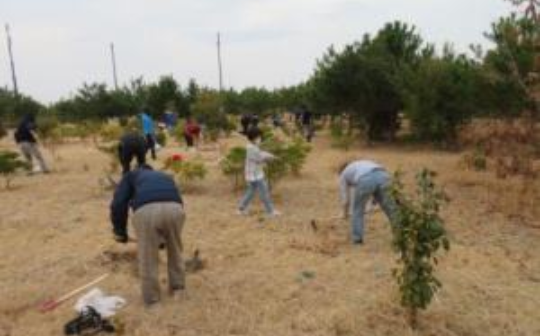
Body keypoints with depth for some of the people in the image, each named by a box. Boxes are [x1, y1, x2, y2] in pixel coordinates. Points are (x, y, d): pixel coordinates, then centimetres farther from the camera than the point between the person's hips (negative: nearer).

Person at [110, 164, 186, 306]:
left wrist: (120, 231, 31)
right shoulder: (165, 177, 43)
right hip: (174, 208, 3)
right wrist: (164, 239, 52)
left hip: (146, 211, -3)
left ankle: (151, 298, 34)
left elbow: (118, 203, 18)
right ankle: (177, 287, 43)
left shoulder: (130, 176, 34)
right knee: (175, 251, 27)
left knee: (147, 257, 18)